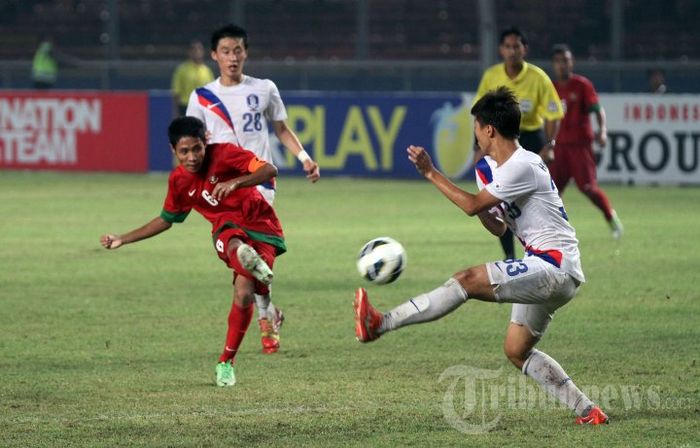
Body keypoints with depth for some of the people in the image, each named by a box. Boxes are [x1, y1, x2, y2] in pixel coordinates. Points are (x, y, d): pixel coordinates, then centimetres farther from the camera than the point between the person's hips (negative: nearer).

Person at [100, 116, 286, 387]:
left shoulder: (225, 154, -14)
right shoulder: (179, 181, 0)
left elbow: (270, 171, -25)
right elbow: (166, 220, 18)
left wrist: (235, 182, -42)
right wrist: (123, 240, 15)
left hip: (261, 227, -3)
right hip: (227, 229, 4)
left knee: (244, 296, -17)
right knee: (234, 244, -36)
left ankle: (226, 363, 1)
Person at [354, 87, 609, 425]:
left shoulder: (522, 167, -16)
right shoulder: (497, 167, 15)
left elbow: (473, 206, -15)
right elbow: (497, 228, 20)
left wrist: (431, 173, -10)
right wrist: (483, 201, 1)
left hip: (555, 268, -11)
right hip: (550, 273, 11)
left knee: (468, 280, -19)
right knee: (516, 351, 13)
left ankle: (380, 324, -24)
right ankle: (587, 411, 13)